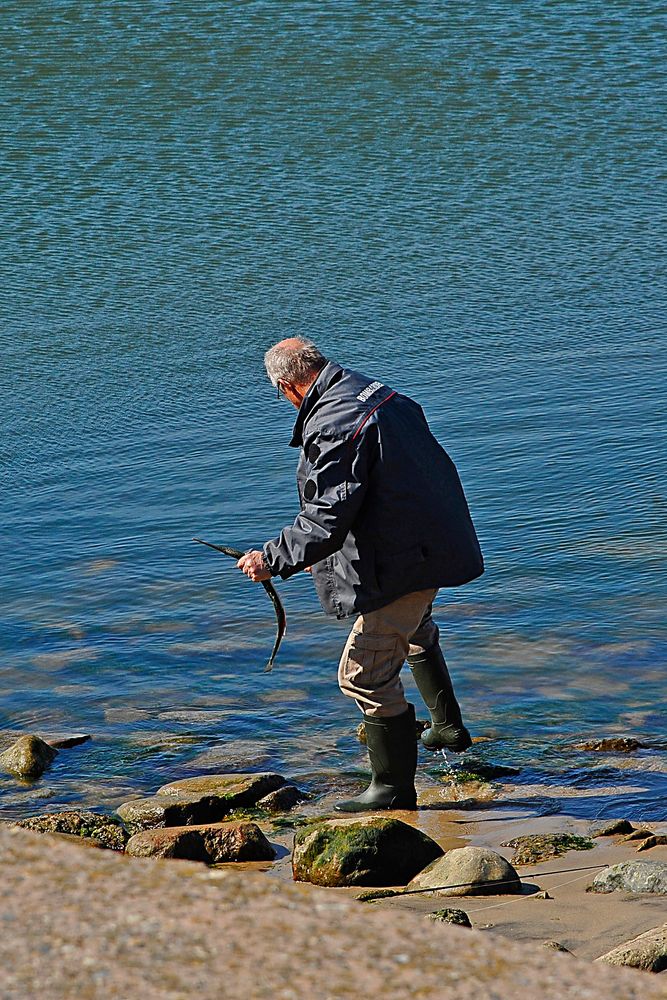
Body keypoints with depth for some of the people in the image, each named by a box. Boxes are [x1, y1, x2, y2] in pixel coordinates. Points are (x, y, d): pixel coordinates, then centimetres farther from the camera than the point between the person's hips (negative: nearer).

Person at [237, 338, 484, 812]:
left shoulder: (332, 427, -25)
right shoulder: (383, 394, 5)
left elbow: (327, 521, -28)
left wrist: (272, 559, -17)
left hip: (402, 562, -11)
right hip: (439, 541, 11)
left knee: (366, 674, -1)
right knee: (415, 630, 38)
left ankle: (394, 788, 9)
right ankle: (448, 726, 49)